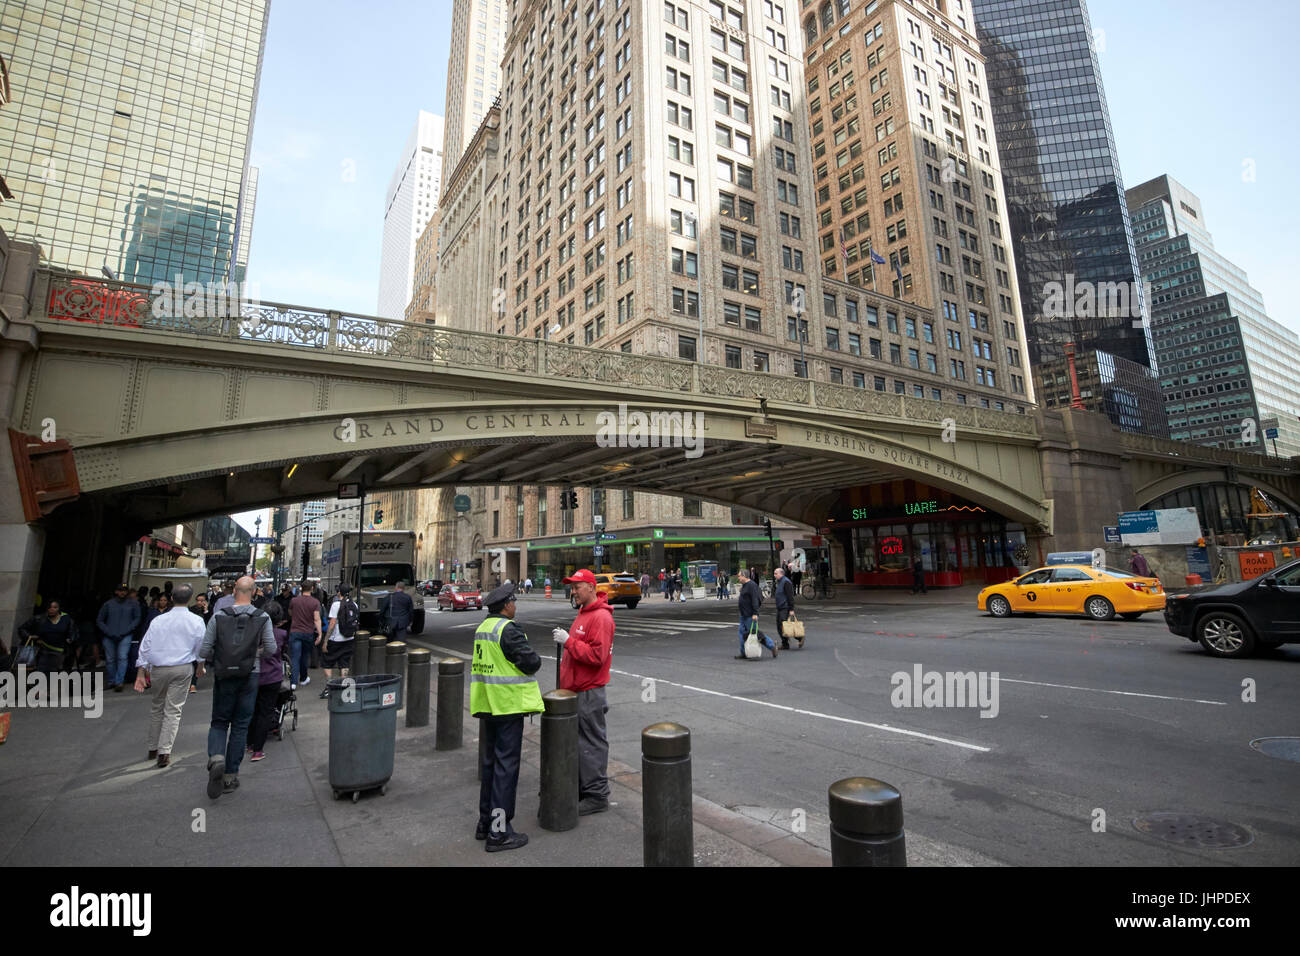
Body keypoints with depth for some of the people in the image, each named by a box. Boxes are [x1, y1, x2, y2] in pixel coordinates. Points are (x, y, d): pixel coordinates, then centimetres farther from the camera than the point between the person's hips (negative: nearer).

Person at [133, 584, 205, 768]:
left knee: (156, 707, 19)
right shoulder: (196, 621, -3)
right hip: (183, 669, -2)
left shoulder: (158, 620, 2)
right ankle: (164, 751, 1)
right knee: (173, 710, 3)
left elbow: (145, 647, 3)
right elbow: (202, 647, 0)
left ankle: (153, 748, 29)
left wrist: (141, 673, 7)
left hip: (158, 668, 2)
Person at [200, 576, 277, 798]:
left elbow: (204, 650, -3)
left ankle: (216, 757, -13)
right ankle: (230, 775, 15)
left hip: (223, 676, 0)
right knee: (240, 725, 10)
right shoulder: (263, 618, -7)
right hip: (250, 676, 0)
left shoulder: (219, 616, -6)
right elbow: (271, 649, -5)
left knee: (219, 722, 14)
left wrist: (201, 665, 18)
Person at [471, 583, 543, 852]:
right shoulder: (508, 629, -19)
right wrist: (534, 660, 0)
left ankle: (485, 822, 30)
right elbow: (531, 662, -21)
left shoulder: (482, 628, 10)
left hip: (487, 704, 9)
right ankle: (498, 832, 6)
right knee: (506, 766, -1)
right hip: (508, 704, -9)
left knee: (490, 762, 19)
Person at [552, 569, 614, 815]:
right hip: (575, 689, 10)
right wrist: (565, 640, 10)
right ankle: (581, 789, 28)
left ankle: (597, 796, 10)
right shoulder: (583, 613, 15)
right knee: (578, 742, 16)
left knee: (591, 744, -1)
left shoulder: (600, 617, -17)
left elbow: (597, 655, -25)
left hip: (589, 693, -10)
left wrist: (569, 641, -23)